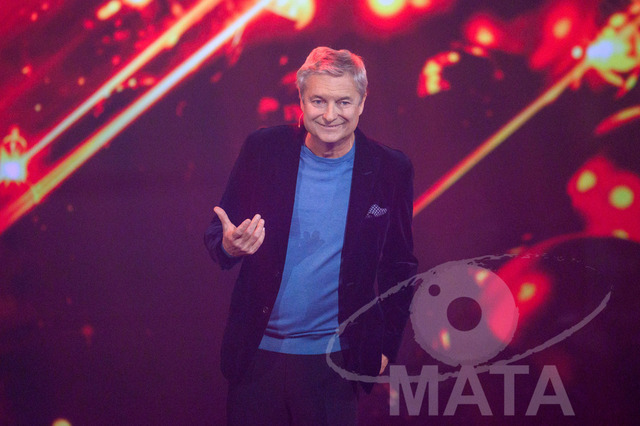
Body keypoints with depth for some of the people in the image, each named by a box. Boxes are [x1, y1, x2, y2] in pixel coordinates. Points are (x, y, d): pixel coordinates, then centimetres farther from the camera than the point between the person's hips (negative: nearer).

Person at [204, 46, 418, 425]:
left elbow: (400, 265, 6)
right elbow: (218, 235, 4)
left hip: (334, 361, 0)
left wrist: (385, 346, 5)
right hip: (257, 354, 1)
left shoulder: (390, 170, -4)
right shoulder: (263, 150, -4)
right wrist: (230, 246, -19)